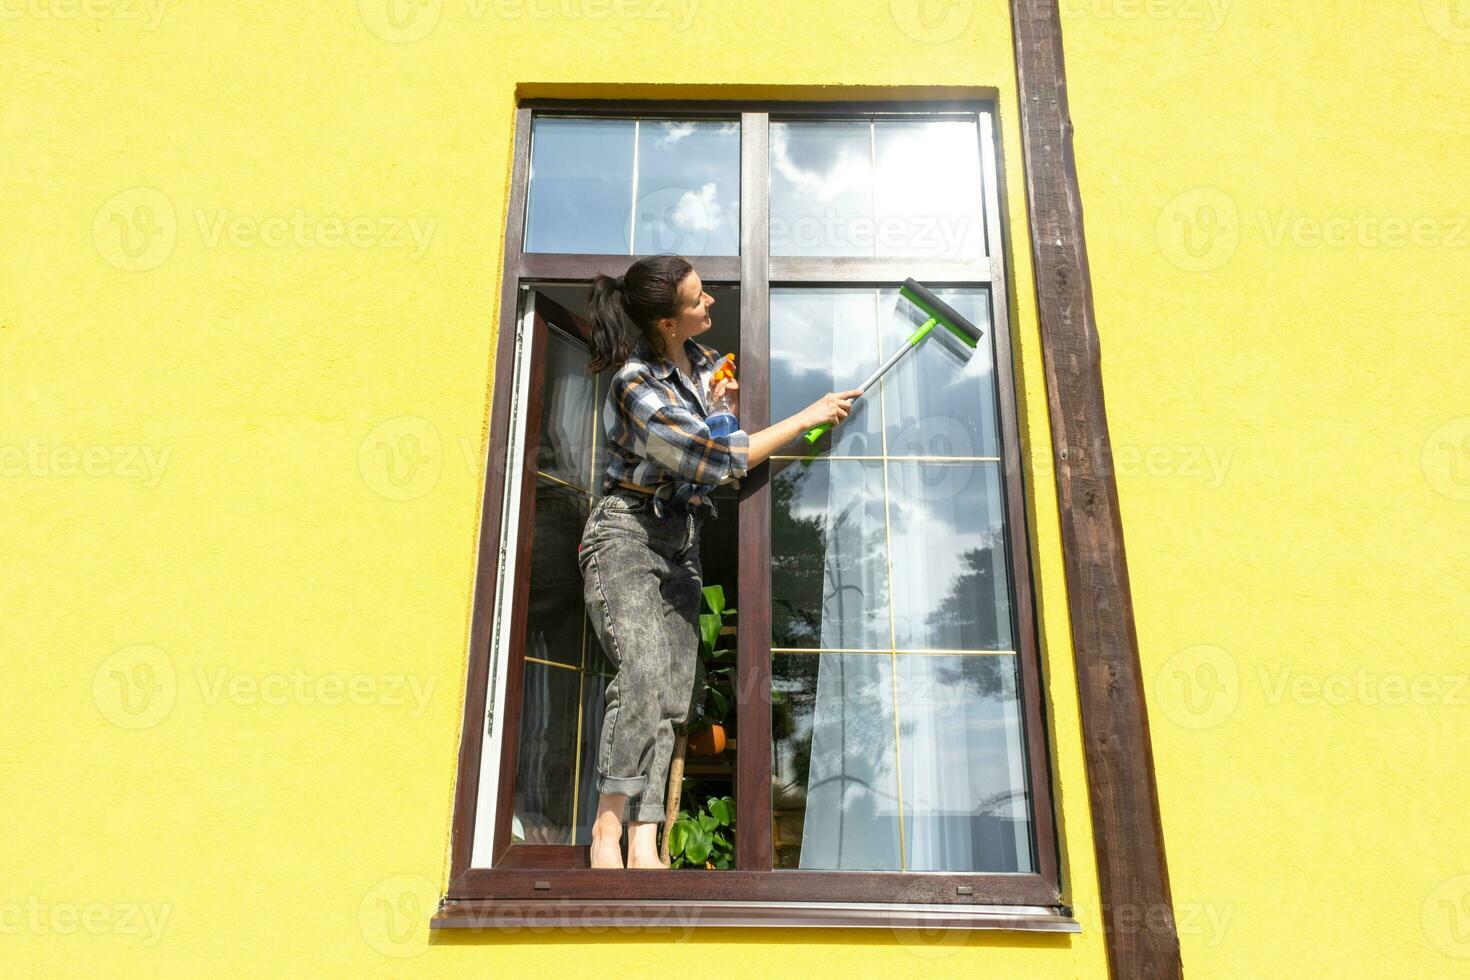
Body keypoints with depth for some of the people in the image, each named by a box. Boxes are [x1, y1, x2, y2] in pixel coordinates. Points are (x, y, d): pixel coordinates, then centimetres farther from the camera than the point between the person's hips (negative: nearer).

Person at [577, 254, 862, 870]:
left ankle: (644, 844, -9)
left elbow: (717, 471, 20)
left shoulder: (703, 360, 8)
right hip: (627, 533, -6)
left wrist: (723, 409, -2)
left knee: (671, 696, -6)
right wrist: (809, 416, -13)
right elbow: (718, 461, -20)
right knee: (644, 669, -27)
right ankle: (607, 827, -21)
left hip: (681, 545, 7)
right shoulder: (636, 385, -17)